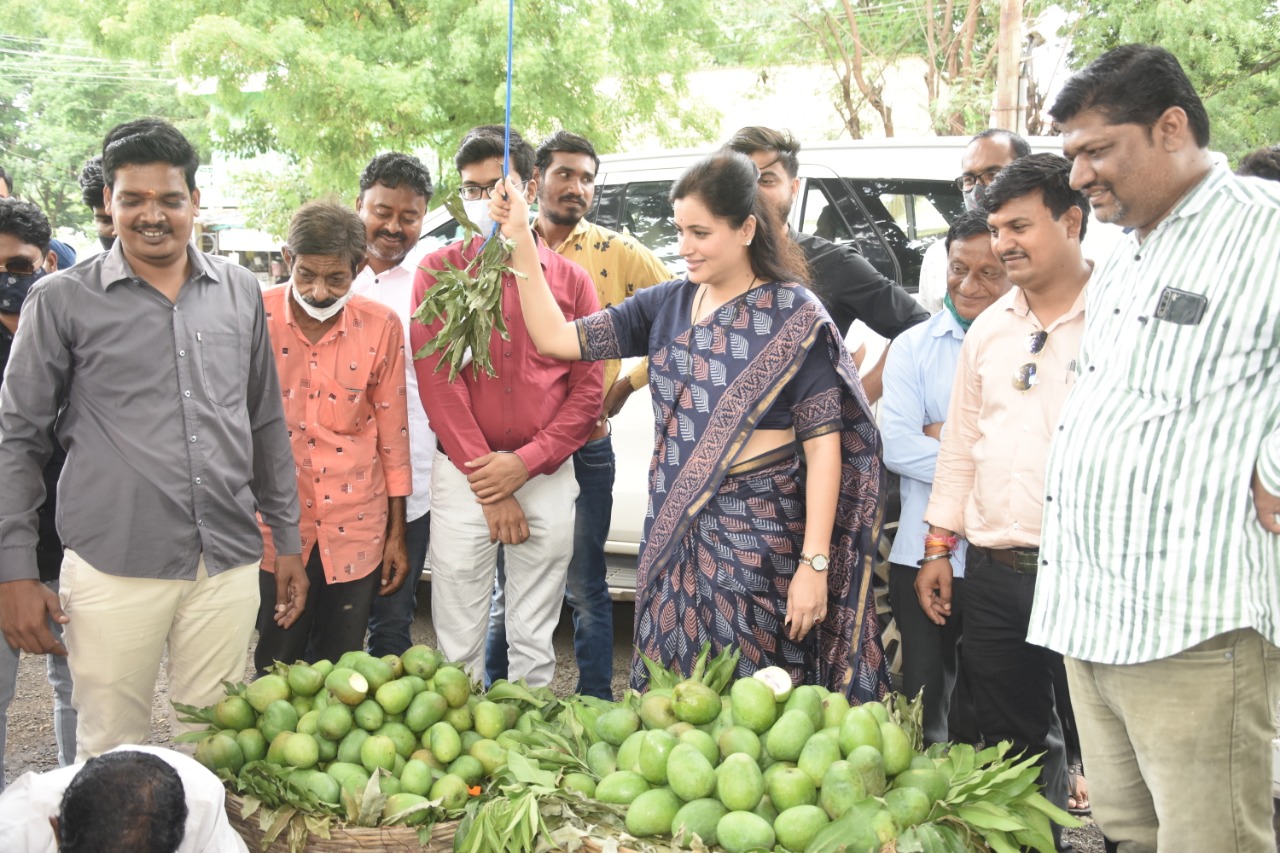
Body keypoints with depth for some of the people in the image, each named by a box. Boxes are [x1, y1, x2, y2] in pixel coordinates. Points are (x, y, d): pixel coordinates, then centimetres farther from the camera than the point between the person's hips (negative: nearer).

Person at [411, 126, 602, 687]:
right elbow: (437, 381, -5)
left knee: (534, 644, 10)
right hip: (463, 479, -1)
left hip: (546, 479, 1)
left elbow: (588, 389, 3)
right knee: (458, 643, 5)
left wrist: (525, 463, -10)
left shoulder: (570, 279, 7)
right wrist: (488, 484, -10)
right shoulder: (439, 272, 3)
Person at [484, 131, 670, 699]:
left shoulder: (618, 253, 0)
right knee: (507, 586, 12)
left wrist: (627, 384, -4)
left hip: (584, 444, -2)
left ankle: (595, 706, 18)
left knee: (584, 587, 6)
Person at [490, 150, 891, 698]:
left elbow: (824, 446, -10)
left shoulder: (795, 318, -7)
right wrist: (521, 242, -2)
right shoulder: (667, 304, 7)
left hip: (756, 538, -5)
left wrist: (814, 565, -15)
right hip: (672, 532, 5)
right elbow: (557, 339, 4)